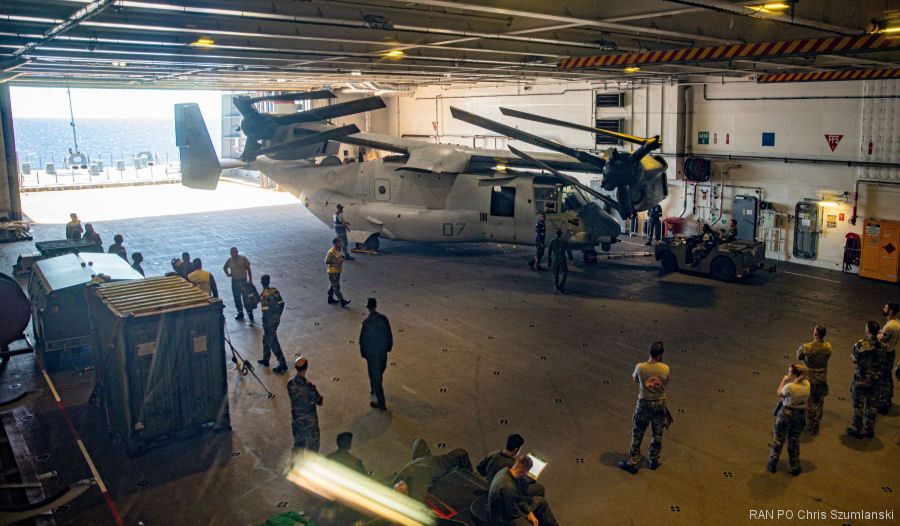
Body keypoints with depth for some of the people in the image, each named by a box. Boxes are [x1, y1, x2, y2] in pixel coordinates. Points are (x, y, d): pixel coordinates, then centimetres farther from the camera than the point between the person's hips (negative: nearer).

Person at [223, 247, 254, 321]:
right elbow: (224, 268, 24)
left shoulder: (243, 258, -7)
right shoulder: (229, 260, 4)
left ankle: (250, 313, 2)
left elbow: (248, 269, -4)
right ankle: (240, 313, 22)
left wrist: (250, 279, -9)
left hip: (243, 280, -4)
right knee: (237, 298, 10)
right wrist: (228, 274, 7)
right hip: (234, 281, 4)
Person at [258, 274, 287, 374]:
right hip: (277, 319, 8)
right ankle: (265, 360, 38)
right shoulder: (274, 290, 2)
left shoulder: (264, 295, -20)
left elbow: (266, 311, -22)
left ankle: (282, 364, 1)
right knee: (266, 340, 24)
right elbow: (281, 304, 7)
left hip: (269, 321, -8)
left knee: (273, 343, -1)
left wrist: (264, 324, -14)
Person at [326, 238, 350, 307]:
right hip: (332, 272, -10)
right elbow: (326, 262, -18)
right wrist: (336, 261, -24)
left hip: (337, 271, 10)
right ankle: (342, 300, -8)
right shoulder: (331, 252, -20)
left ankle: (330, 298, 30)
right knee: (336, 286, -7)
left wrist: (341, 259, 2)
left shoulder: (338, 251, 8)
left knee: (333, 285, 19)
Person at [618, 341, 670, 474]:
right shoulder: (665, 369, -14)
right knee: (657, 434, 20)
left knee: (637, 434, 11)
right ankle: (654, 461, 34)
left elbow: (635, 379, 2)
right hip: (660, 403, 2)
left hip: (644, 403, -2)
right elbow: (666, 383, 2)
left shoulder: (640, 367, -17)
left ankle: (633, 463, 18)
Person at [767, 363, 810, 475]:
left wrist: (784, 381, -3)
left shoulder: (790, 386, -26)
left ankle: (772, 465, 24)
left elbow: (779, 394, -6)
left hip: (786, 413, -5)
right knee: (794, 441, 20)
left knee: (778, 439, 13)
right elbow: (807, 399, 9)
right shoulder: (807, 384, -7)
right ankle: (795, 468, 28)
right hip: (801, 415, 5)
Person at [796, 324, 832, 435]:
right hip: (822, 379, 3)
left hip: (809, 380, -3)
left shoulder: (806, 347, -25)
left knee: (809, 403, 14)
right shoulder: (828, 347, -13)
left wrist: (800, 349, 13)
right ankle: (816, 426, 29)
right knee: (819, 403, 20)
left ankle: (810, 427, 24)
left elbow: (799, 357, -8)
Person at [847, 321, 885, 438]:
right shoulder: (881, 346, -5)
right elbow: (882, 363, 6)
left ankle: (857, 429, 18)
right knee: (871, 405, 16)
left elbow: (855, 359, -9)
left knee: (858, 405, 9)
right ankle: (869, 430, 26)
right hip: (876, 380, 5)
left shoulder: (862, 344, -22)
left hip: (861, 379, -5)